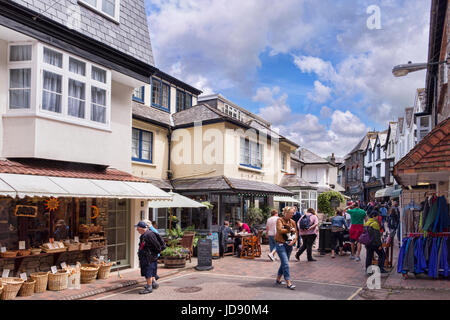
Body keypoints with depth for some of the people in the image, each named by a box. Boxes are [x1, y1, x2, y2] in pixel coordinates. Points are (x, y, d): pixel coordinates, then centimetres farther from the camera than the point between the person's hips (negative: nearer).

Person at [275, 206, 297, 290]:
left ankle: (278, 279, 28)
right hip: (281, 244, -6)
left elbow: (296, 233, 11)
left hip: (289, 245, 6)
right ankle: (288, 283, -9)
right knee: (285, 263, -11)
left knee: (284, 263, 14)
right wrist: (290, 230, -11)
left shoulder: (292, 222, 9)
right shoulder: (280, 220, -7)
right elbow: (280, 230, -21)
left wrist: (293, 241, -7)